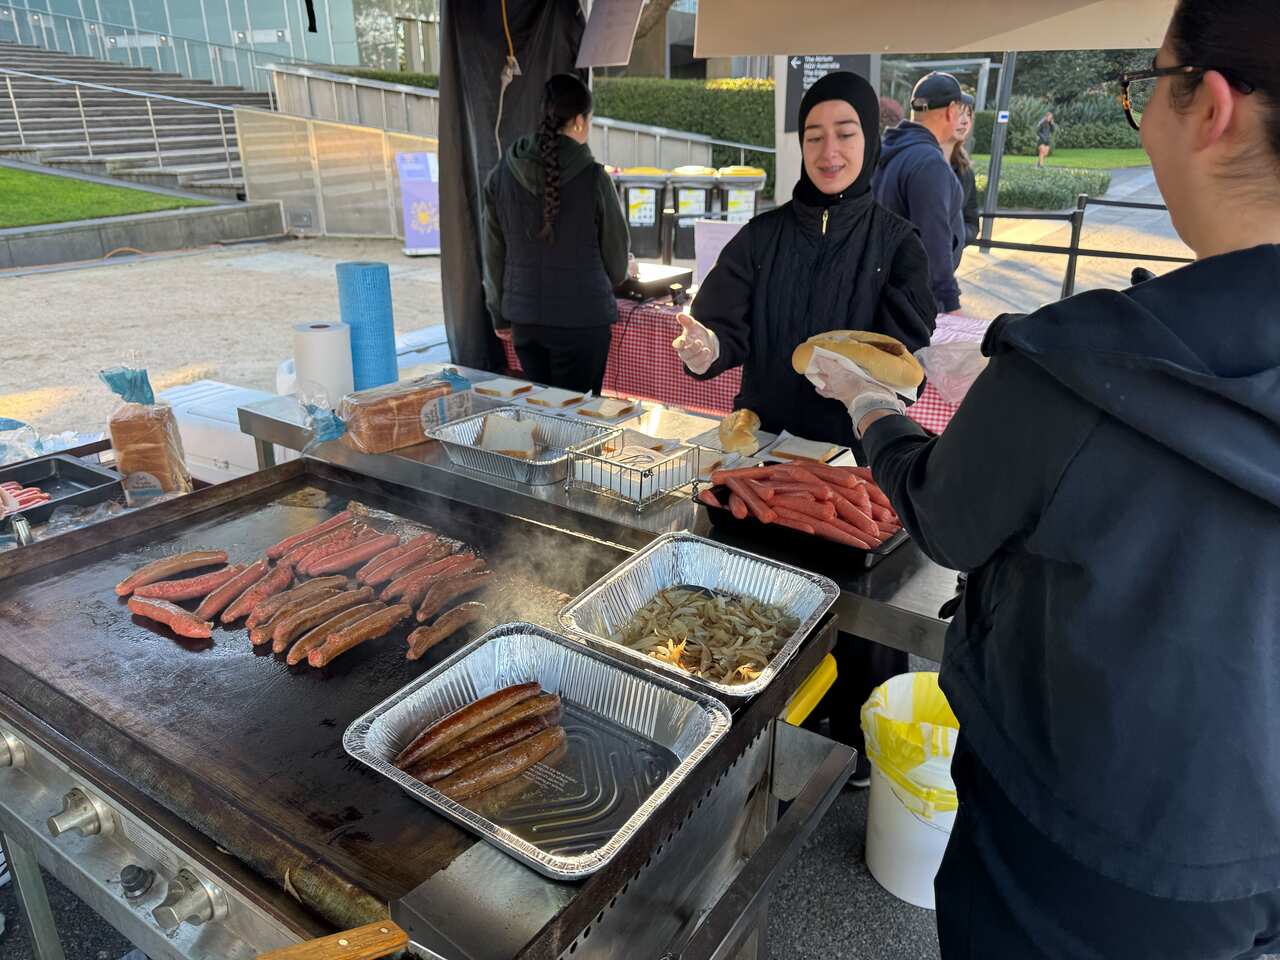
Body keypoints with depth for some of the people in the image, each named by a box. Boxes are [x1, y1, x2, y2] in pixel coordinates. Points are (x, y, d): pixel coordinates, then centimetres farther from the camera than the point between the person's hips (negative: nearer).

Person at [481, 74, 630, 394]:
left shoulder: (502, 175, 0)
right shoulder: (592, 178, -12)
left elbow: (494, 253, 7)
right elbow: (615, 248, 0)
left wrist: (499, 314, 18)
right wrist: (610, 282, 22)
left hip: (524, 317, 4)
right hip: (582, 319, -4)